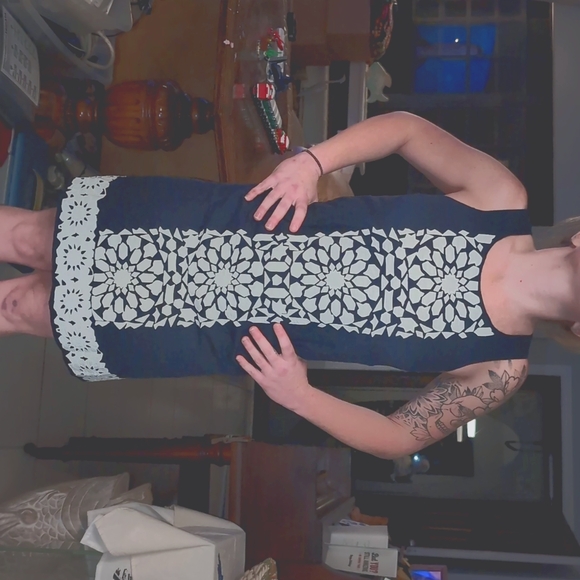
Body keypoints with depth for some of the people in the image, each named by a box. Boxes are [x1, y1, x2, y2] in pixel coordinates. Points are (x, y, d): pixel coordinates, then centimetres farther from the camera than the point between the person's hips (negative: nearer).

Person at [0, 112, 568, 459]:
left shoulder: (500, 366, -10)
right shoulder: (502, 197, -8)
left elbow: (402, 439, -2)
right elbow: (406, 127, 1)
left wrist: (299, 396, -15)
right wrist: (311, 162, -16)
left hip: (228, 334, -1)